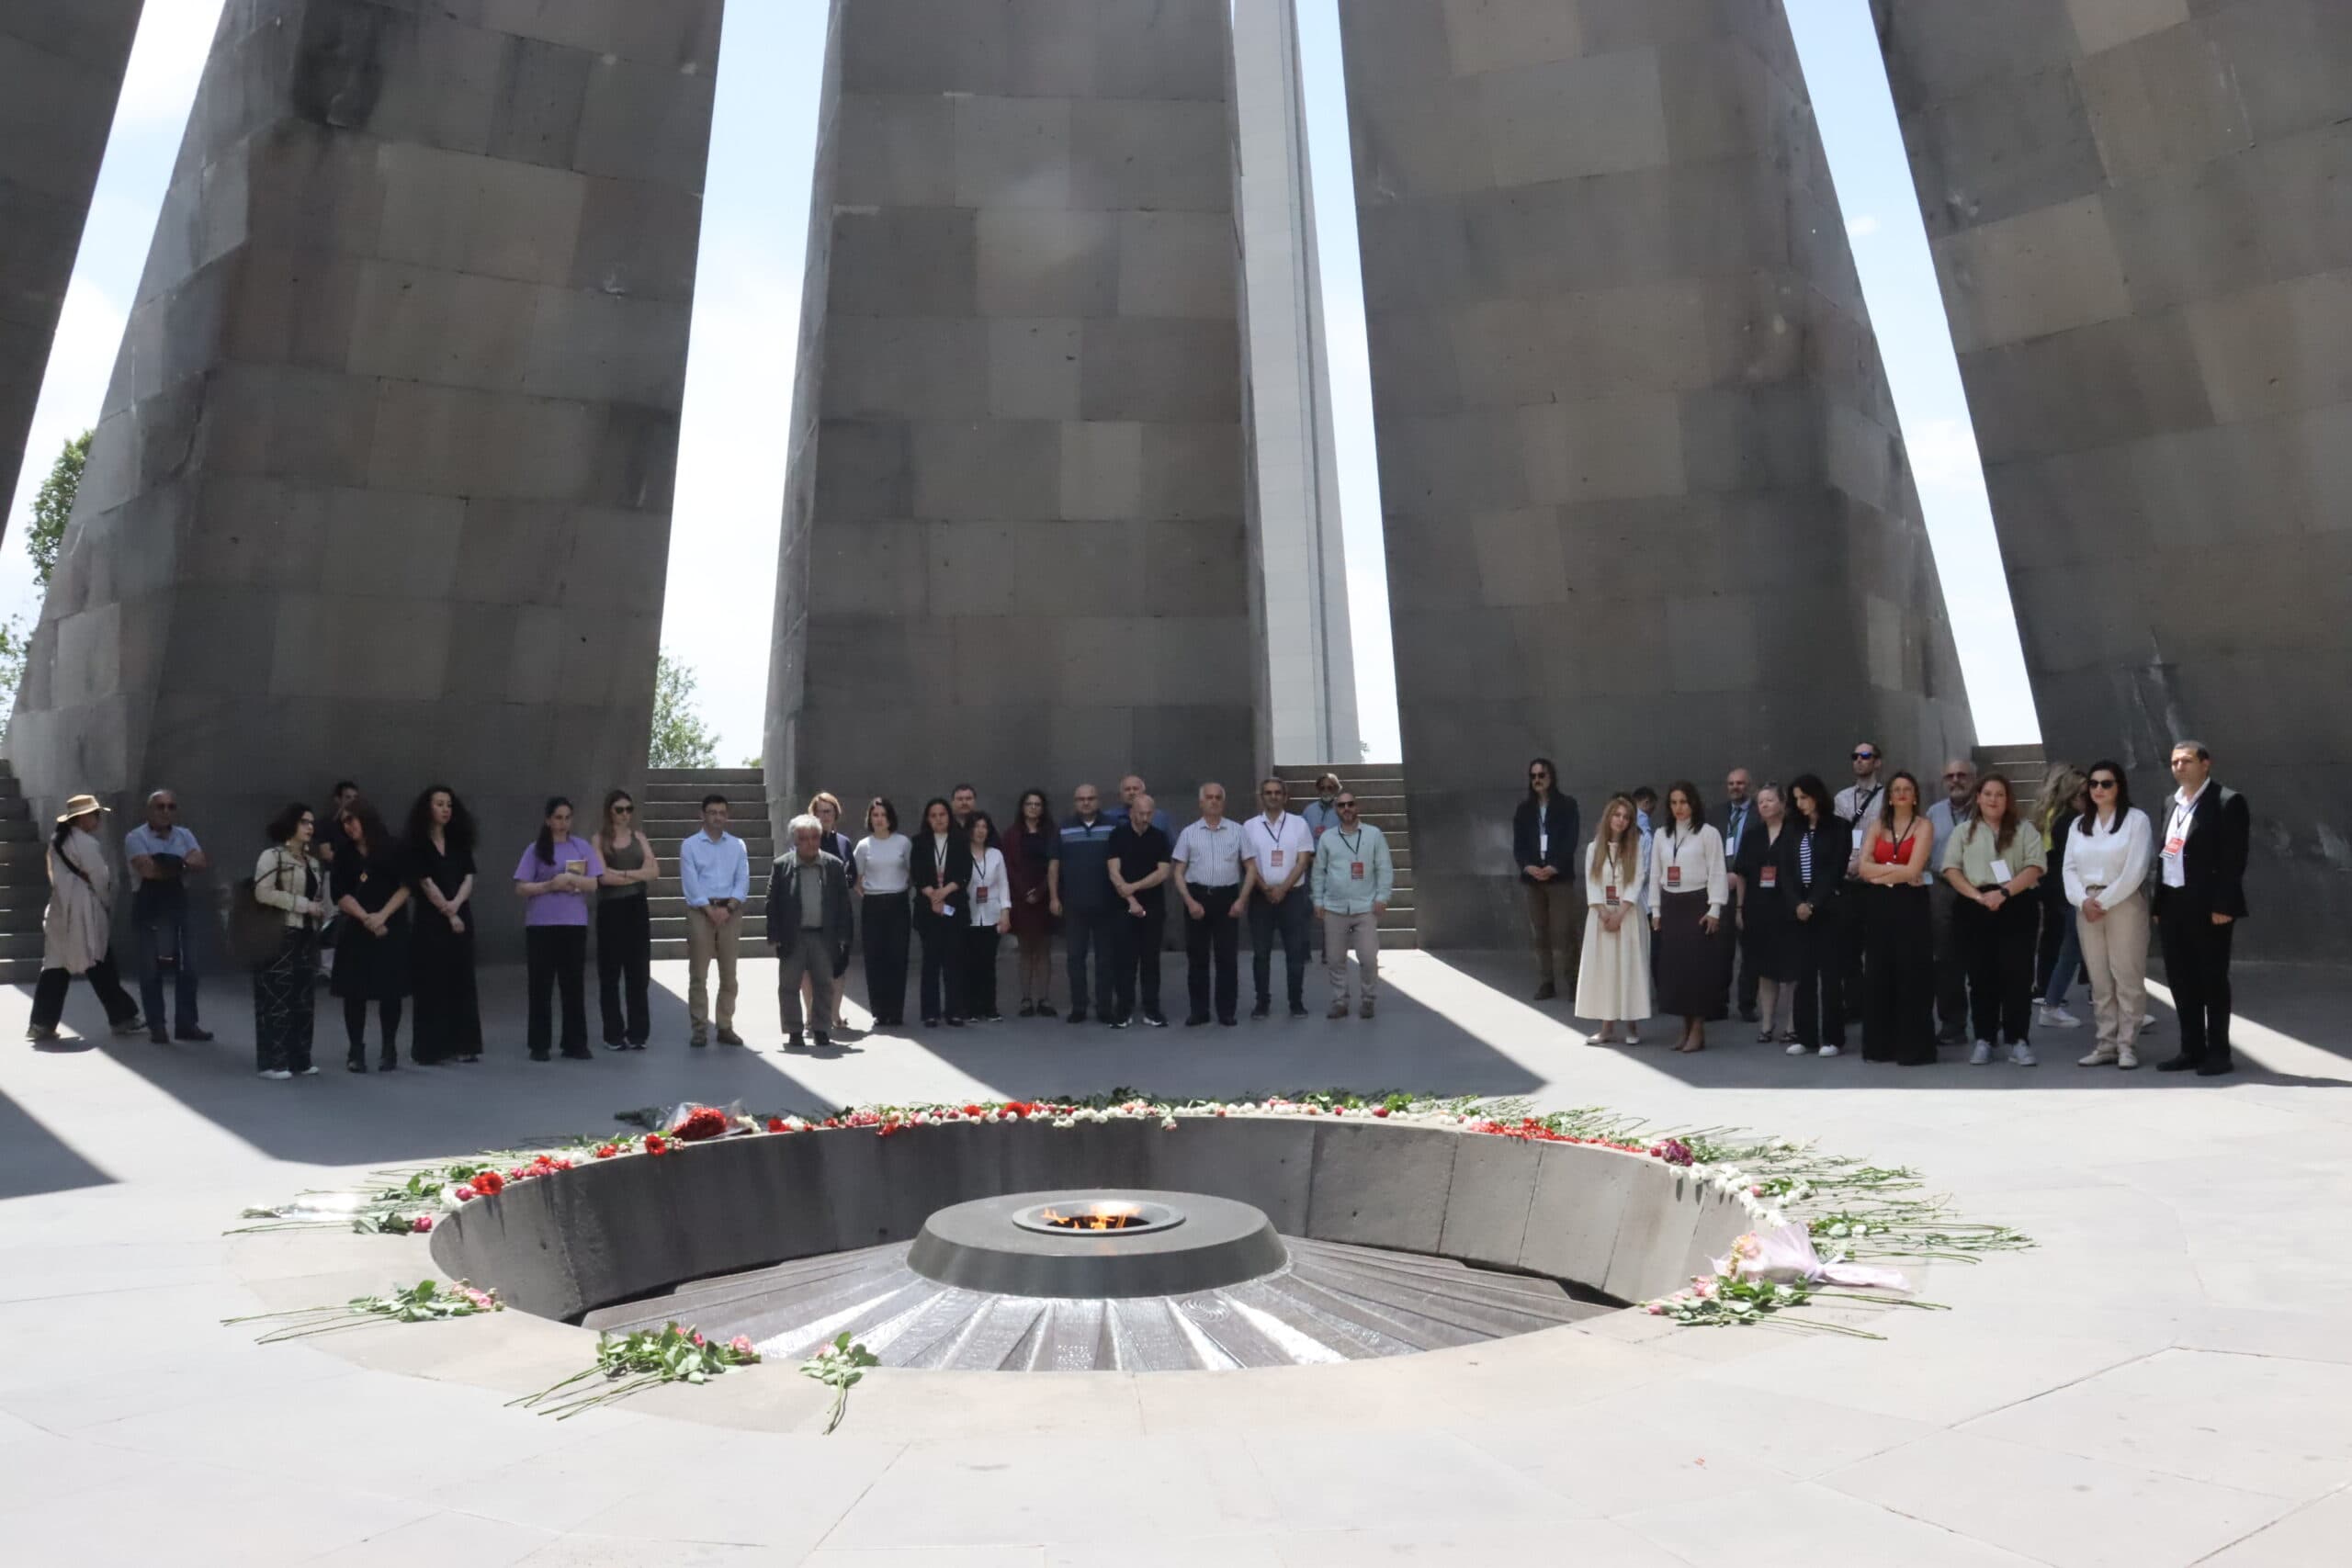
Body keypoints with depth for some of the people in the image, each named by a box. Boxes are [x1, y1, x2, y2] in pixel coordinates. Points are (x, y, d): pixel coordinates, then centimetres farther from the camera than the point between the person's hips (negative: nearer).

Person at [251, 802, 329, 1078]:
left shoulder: (313, 862, 18)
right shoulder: (272, 855, -4)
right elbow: (263, 893, -16)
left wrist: (320, 910, 5)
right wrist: (303, 905, -15)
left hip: (307, 936, 7)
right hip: (280, 936, -7)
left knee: (304, 1000, 9)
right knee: (277, 999, -6)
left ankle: (299, 1059, 15)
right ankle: (272, 1062, 0)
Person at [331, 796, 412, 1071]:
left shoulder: (393, 847, -2)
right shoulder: (343, 853, 5)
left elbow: (406, 886, -4)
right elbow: (339, 894, -1)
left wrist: (382, 916, -14)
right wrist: (366, 918, -13)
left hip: (391, 929, -2)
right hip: (355, 930, 2)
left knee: (390, 992, 1)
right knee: (354, 992, 1)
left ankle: (389, 1049, 11)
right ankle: (356, 1050, 9)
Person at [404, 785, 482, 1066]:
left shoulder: (459, 842, 11)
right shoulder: (416, 843, -4)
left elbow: (469, 878, 3)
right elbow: (426, 884, -9)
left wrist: (455, 904, -14)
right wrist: (447, 913, -10)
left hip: (462, 918, 5)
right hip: (431, 920, -5)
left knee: (462, 982, 6)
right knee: (433, 984, -3)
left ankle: (462, 1045, 10)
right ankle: (431, 1048, 2)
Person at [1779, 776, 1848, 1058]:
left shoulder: (1838, 827, 0)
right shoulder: (1793, 831, 12)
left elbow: (1836, 870, -7)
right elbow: (1785, 872, 6)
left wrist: (1813, 904, -12)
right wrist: (1797, 904, -8)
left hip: (1829, 908, -4)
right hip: (1799, 908, 4)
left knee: (1830, 972, -1)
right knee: (1804, 973, 4)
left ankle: (1832, 1037, 4)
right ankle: (1805, 1036, 7)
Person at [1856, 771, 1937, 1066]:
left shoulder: (1923, 826, 0)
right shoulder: (1876, 826, 10)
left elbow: (1913, 870, -12)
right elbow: (1864, 868, -2)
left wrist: (1880, 872, -4)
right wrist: (1898, 869, -11)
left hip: (1910, 905, -3)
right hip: (1879, 906, 4)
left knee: (1911, 975, -2)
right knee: (1879, 974, 7)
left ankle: (1914, 1047, 4)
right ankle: (1880, 1044, 15)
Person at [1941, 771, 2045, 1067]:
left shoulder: (2024, 830, 8)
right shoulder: (1964, 832, 13)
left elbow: (2035, 867, -4)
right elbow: (1951, 869, 3)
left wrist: (2004, 892, -15)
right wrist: (1978, 895, -11)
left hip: (2016, 908, -1)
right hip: (1976, 909, 1)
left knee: (2017, 974, -4)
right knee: (1981, 975, 5)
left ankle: (2018, 1040, 2)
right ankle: (1984, 1040, 10)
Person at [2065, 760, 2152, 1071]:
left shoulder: (2136, 819, -2)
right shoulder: (2079, 825, 14)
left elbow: (2135, 870, -10)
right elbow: (2069, 868, 9)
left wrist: (2103, 901, -12)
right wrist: (2083, 900, -8)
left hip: (2124, 904, -5)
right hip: (2087, 907, 5)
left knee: (2127, 978, -4)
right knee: (2099, 981, 7)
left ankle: (2127, 1046, 3)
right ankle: (2105, 1045, 11)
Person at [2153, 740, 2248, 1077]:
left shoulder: (2228, 801, -7)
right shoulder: (2171, 803, 16)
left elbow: (2234, 858, -13)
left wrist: (2222, 906, -18)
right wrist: (2159, 904, 12)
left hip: (2208, 907, -7)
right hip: (2173, 905, 7)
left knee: (2213, 980, 1)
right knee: (2181, 981, 10)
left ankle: (2218, 1053, 10)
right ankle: (2192, 1049, 18)